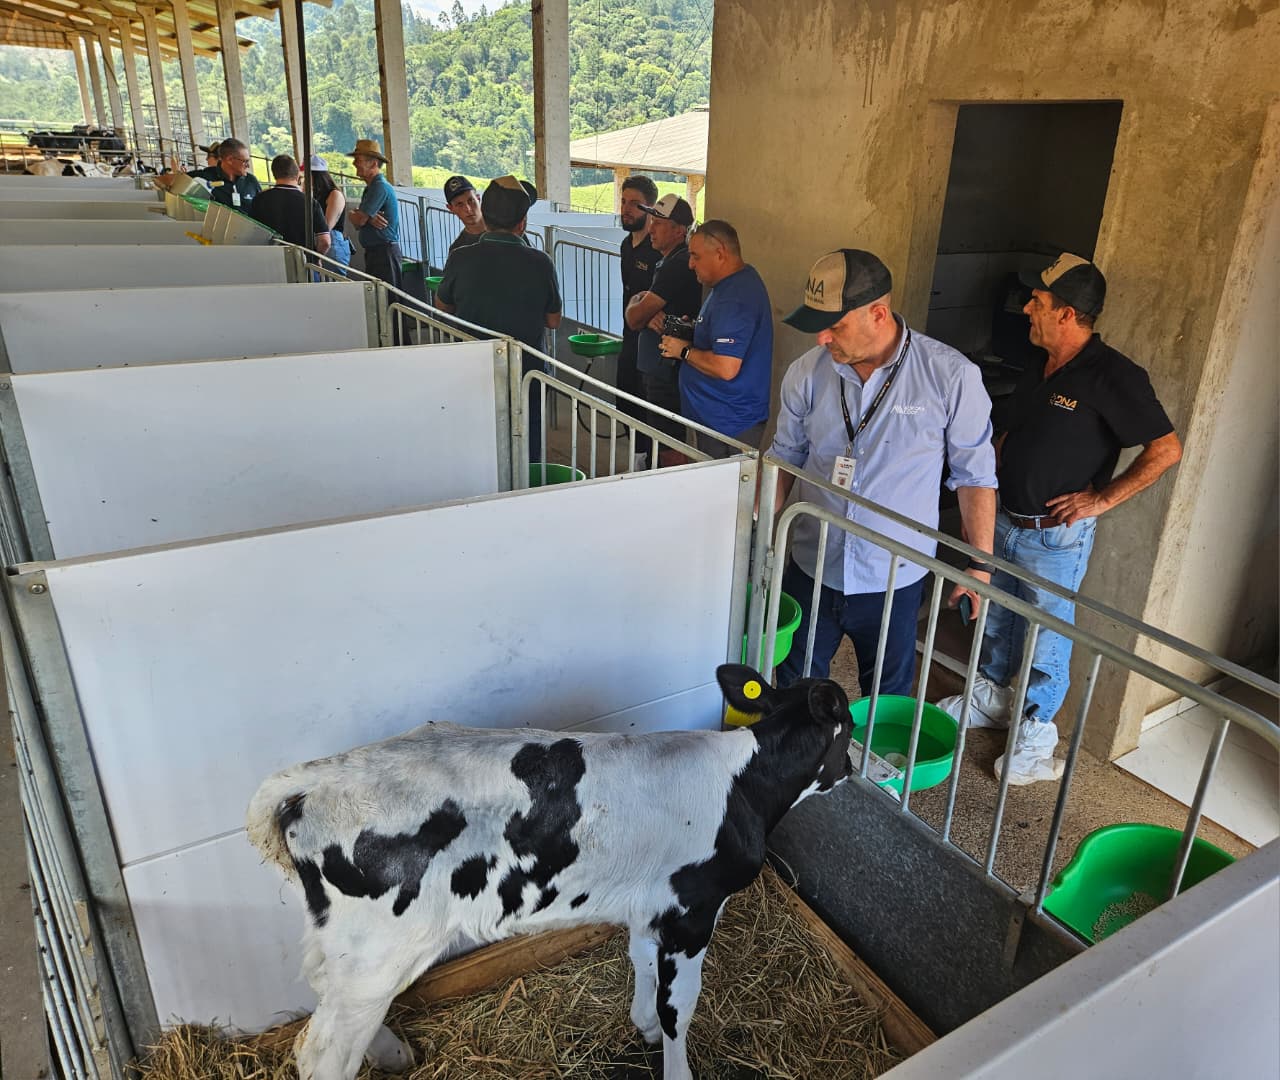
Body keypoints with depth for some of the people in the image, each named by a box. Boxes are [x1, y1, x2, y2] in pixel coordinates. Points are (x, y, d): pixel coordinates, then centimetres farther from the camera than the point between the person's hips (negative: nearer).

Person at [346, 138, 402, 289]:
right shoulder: (370, 187, 18)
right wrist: (368, 217, -10)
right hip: (373, 252, 10)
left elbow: (359, 220, -16)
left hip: (385, 252, -10)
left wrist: (351, 214, 6)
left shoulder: (380, 187, -14)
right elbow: (359, 223, 11)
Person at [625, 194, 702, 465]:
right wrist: (651, 315, -14)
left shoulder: (677, 265, -18)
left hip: (667, 371, -11)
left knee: (670, 451, -4)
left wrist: (635, 302, 5)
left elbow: (634, 318, -18)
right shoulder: (668, 260, 15)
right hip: (658, 368, 11)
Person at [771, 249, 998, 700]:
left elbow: (974, 475, -5)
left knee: (887, 699, 18)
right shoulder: (806, 373, -8)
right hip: (811, 568, 3)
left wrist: (980, 563, -2)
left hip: (895, 579, -2)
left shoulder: (951, 376, -16)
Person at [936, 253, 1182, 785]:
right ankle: (992, 696, 42)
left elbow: (1166, 449, -18)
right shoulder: (1038, 372, 6)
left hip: (1056, 537, -7)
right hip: (1003, 523, 7)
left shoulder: (1113, 376, -18)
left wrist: (1101, 498, -18)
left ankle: (1036, 733, 23)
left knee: (1046, 640, 7)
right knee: (996, 620, 21)